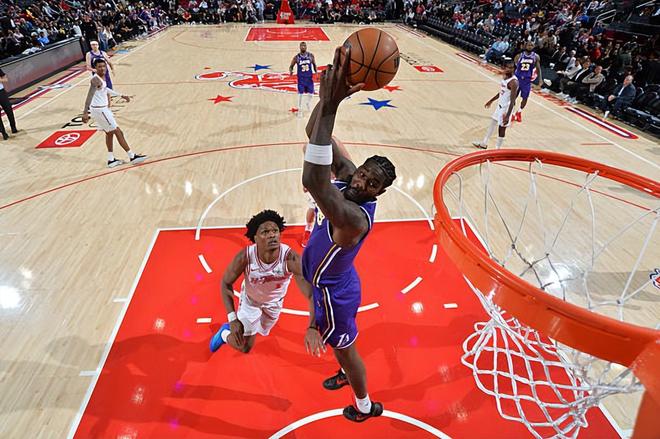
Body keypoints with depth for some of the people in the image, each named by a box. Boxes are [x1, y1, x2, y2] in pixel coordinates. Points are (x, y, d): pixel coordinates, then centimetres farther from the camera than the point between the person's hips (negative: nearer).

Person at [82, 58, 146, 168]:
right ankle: (132, 156, 4)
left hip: (102, 109, 10)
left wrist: (121, 95, 36)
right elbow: (89, 96, -30)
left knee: (109, 133, 18)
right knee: (118, 132, -3)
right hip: (99, 110, -10)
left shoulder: (102, 77, 7)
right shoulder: (96, 80, -21)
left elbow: (105, 89, 27)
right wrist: (85, 113, -38)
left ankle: (111, 159, 24)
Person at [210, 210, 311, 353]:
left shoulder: (291, 258, -40)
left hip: (274, 302, 2)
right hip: (250, 299, -1)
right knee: (242, 347, 5)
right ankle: (224, 333, 37)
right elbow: (226, 283, -19)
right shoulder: (245, 257, -37)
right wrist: (232, 319, -27)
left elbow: (311, 293, -43)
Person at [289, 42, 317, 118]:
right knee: (300, 94, -4)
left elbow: (314, 64, 12)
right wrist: (290, 71, -19)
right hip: (301, 78, -2)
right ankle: (300, 110, 8)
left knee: (311, 93, 3)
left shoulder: (311, 55, -2)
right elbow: (291, 66, 2)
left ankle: (307, 103, 36)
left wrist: (316, 72, -2)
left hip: (309, 77, 2)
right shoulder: (296, 57, -5)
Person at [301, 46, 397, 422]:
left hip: (333, 292, -8)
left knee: (344, 347, 20)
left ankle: (366, 406, 51)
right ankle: (347, 373, 67)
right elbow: (314, 132, -19)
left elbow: (313, 183, -63)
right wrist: (329, 97, -39)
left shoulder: (355, 218, -43)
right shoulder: (347, 176, -17)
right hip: (330, 282, 8)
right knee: (340, 341, 34)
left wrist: (330, 105, -67)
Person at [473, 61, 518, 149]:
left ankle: (497, 148, 16)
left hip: (506, 107, -10)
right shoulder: (505, 76, 3)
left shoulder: (513, 82, -25)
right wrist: (491, 101, 27)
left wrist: (507, 116, -34)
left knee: (501, 128, 1)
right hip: (500, 105, 10)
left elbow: (512, 101, -28)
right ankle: (484, 143, 35)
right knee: (492, 123, 20)